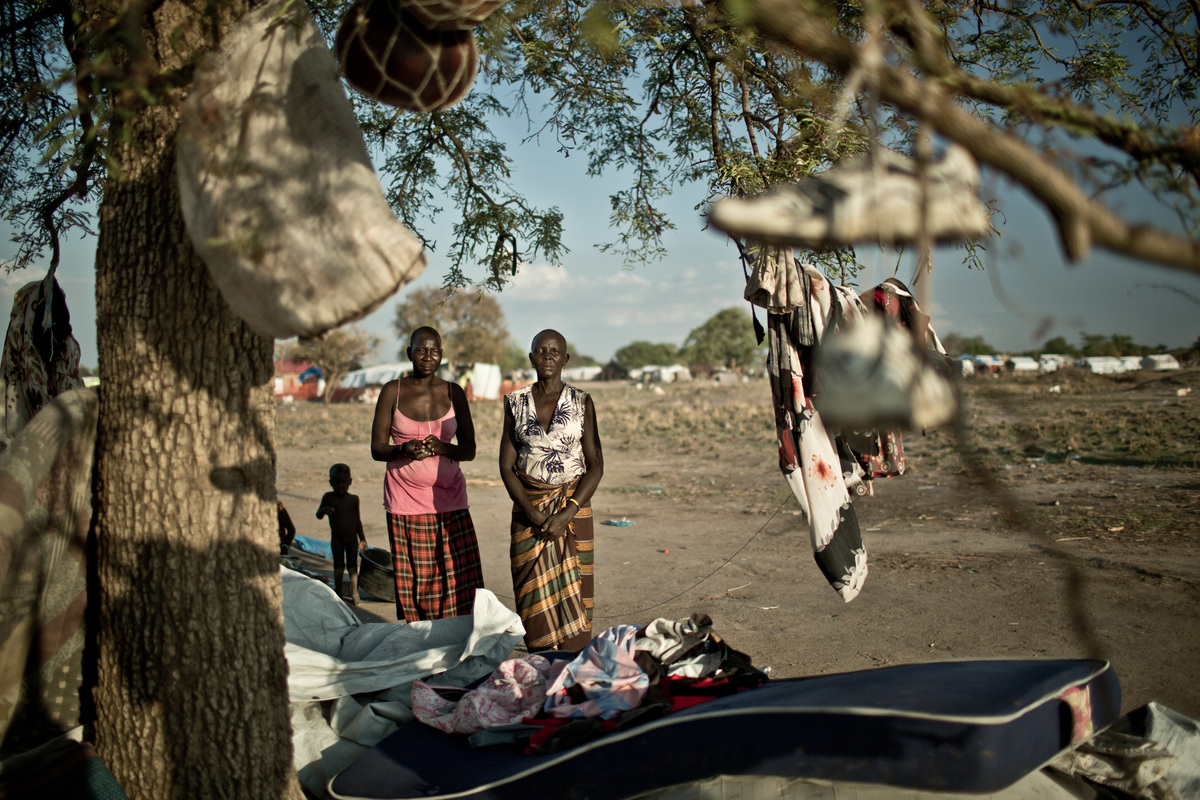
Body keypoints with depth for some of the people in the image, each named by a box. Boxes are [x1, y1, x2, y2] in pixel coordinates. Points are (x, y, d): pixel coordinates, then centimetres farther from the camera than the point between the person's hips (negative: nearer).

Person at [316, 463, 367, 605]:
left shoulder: (354, 499, 2)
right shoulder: (329, 497, -2)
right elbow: (318, 515, 3)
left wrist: (362, 538, 13)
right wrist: (324, 510, -22)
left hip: (352, 536, 0)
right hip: (336, 537, 0)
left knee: (352, 564, -1)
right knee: (338, 565, 6)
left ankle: (354, 593, 2)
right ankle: (339, 593, 16)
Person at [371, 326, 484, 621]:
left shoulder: (454, 393, 7)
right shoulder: (392, 391, 4)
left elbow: (469, 449, 6)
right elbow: (376, 448, 2)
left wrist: (442, 448, -16)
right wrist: (404, 449, -19)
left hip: (449, 498, 1)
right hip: (405, 502, -1)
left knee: (460, 580, -8)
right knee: (412, 583, -1)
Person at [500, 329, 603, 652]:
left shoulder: (581, 402, 1)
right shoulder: (516, 402, 5)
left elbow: (595, 466, -3)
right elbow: (506, 466, 2)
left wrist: (567, 514, -14)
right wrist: (533, 514, -11)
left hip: (573, 508, -1)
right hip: (529, 510, 1)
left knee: (572, 597, -1)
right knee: (535, 598, 1)